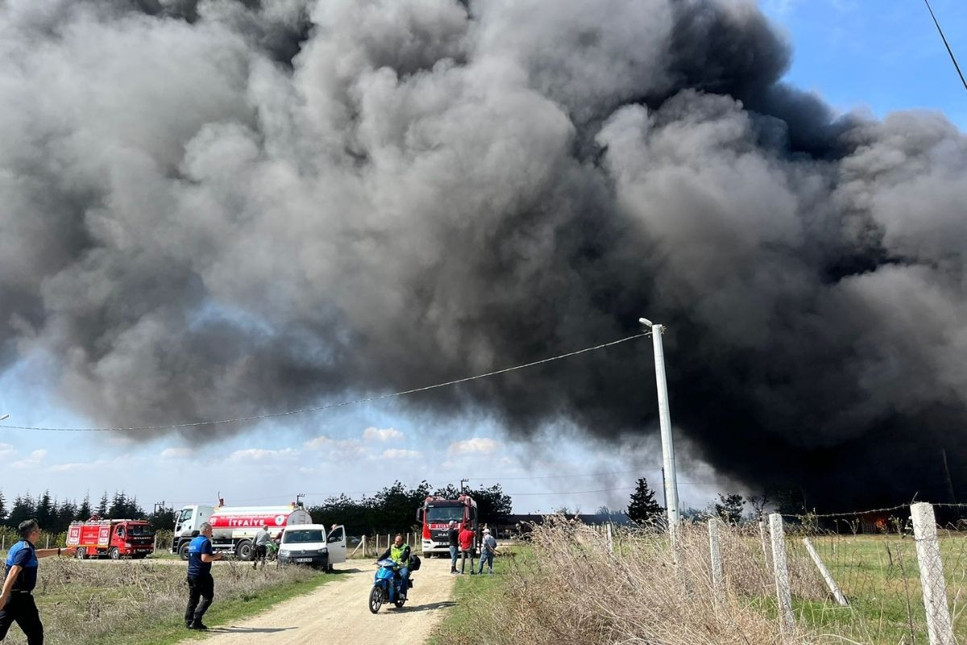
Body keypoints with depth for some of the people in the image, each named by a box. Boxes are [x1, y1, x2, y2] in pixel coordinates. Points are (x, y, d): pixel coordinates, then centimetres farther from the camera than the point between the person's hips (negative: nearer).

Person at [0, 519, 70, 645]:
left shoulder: (18, 547, 14)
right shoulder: (26, 550, -17)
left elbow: (37, 553, 33)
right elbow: (14, 572, -30)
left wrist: (60, 551, 45)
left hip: (10, 596, 9)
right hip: (21, 597, -9)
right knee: (35, 631, 3)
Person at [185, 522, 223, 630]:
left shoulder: (192, 542, 15)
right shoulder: (205, 542, -14)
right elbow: (204, 558, -23)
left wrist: (212, 556, 22)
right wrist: (215, 556, -8)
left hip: (191, 573, 9)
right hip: (202, 575, -9)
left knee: (193, 598, 14)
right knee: (207, 598, -2)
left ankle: (188, 621, 12)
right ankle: (196, 621, -9)